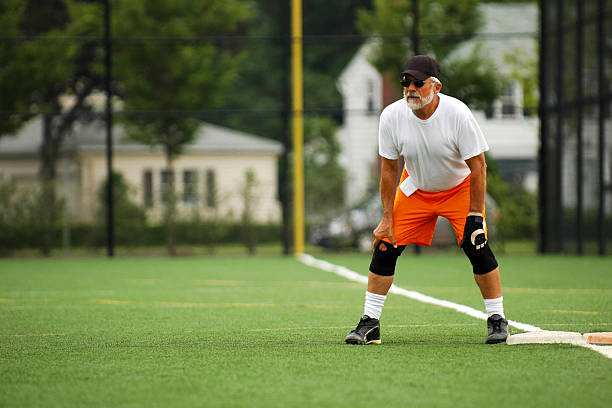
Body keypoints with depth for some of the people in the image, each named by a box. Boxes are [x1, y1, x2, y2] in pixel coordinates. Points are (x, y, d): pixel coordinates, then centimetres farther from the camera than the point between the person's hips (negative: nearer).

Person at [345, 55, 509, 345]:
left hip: (460, 187, -3)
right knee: (385, 245, -7)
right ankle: (370, 324, 3)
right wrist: (387, 219, -9)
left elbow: (478, 166, -21)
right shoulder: (392, 116, -20)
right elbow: (389, 169, -9)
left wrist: (475, 215, -23)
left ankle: (497, 320, -2)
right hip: (415, 188, 3)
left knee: (476, 246, -17)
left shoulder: (457, 114, -28)